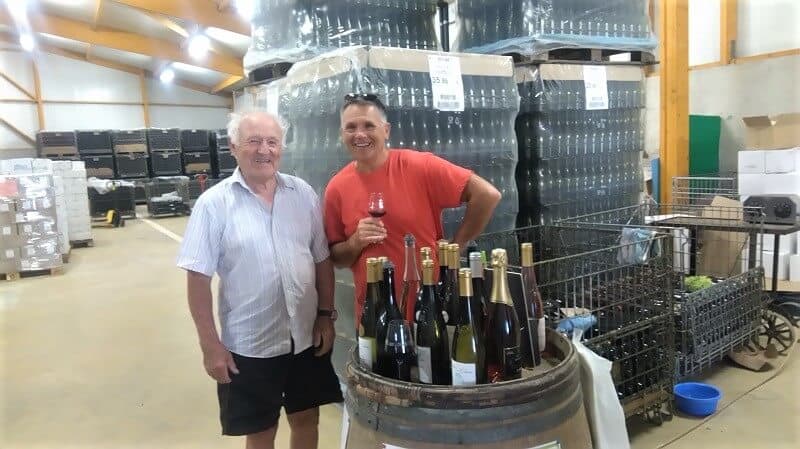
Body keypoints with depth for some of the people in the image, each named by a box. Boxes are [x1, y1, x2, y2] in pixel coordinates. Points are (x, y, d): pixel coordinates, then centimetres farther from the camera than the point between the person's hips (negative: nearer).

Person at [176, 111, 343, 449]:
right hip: (248, 345, -3)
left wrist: (326, 315, 2)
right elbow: (198, 277, -9)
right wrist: (210, 344, -11)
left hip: (307, 337, 3)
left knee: (307, 419, 20)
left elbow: (322, 259, 5)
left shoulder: (303, 194, 0)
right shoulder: (213, 203, -9)